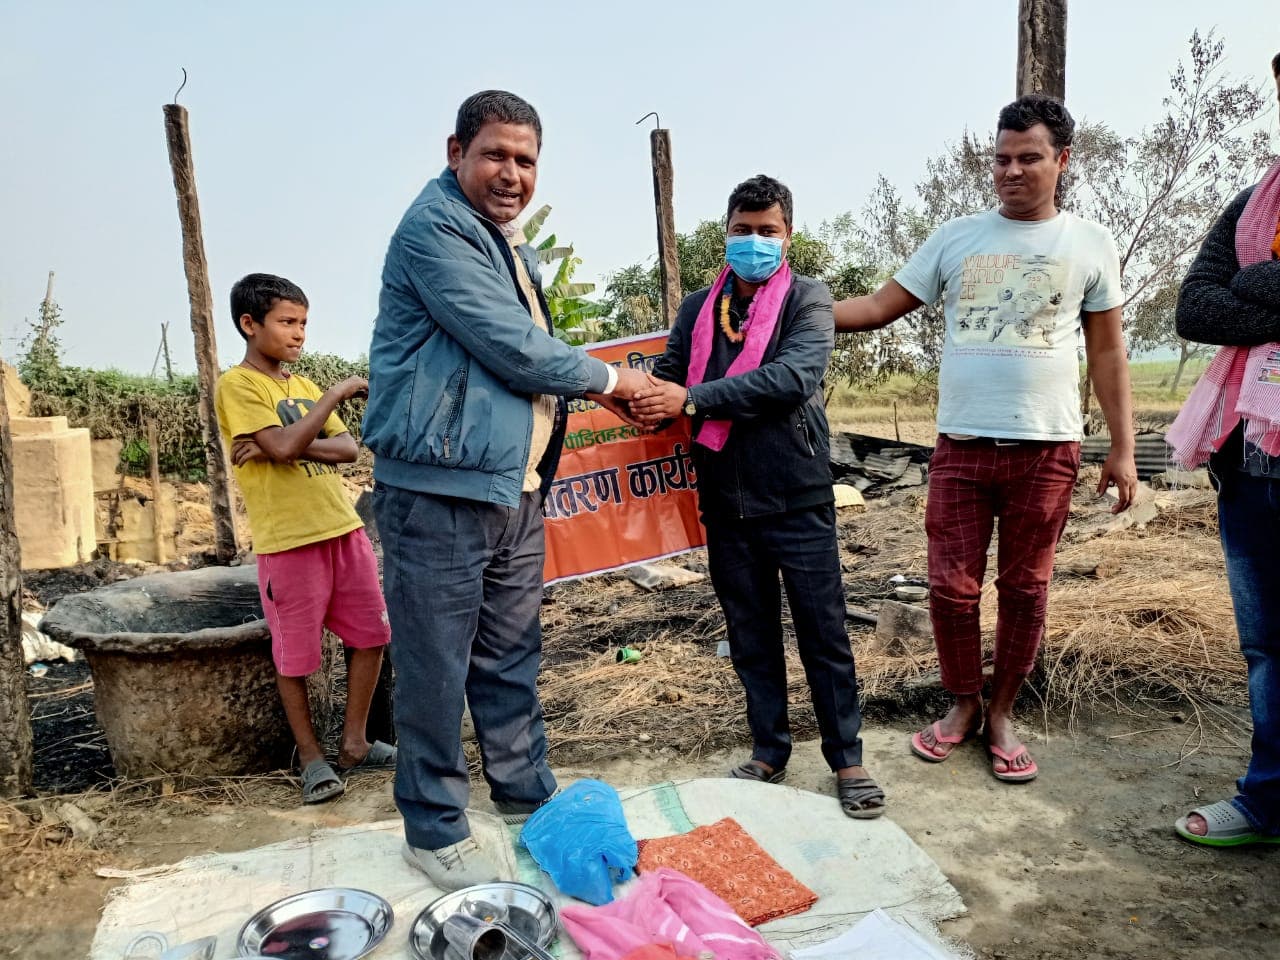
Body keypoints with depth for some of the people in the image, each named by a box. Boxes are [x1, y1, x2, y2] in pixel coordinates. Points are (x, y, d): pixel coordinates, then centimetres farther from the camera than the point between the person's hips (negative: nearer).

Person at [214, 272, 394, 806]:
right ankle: (312, 757, 20)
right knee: (295, 654, 4)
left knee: (370, 634, 9)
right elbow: (285, 447, -20)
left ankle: (354, 744, 22)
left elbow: (348, 448, 5)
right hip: (289, 540, -7)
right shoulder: (236, 385, -6)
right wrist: (339, 392, -14)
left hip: (344, 528, 7)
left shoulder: (304, 386, 15)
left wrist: (283, 444, -11)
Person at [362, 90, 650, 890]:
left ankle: (528, 797, 33)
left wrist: (593, 390, 15)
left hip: (514, 488, 9)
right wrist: (607, 377, -3)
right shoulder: (437, 228, -12)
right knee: (436, 671, 3)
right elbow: (512, 348, -17)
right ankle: (435, 831, 20)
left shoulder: (508, 242, 19)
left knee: (511, 659, 18)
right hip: (440, 491, -9)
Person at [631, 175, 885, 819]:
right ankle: (769, 752, 29)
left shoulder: (808, 300, -2)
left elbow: (793, 376, -19)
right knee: (751, 636, 14)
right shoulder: (697, 309, 10)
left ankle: (847, 759, 20)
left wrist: (693, 399, -22)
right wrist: (647, 402, -18)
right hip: (726, 501, 4)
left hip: (797, 498, -3)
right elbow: (666, 379, 7)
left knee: (823, 633, 5)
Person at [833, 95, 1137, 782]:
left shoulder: (1090, 245, 6)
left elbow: (1107, 352, 7)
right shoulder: (955, 238, 7)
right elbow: (879, 306, 5)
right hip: (960, 445, 1)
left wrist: (1123, 450, 2)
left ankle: (1001, 713, 26)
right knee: (951, 586, 3)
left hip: (1046, 448, 0)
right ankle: (962, 705, 25)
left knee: (1024, 589, 8)